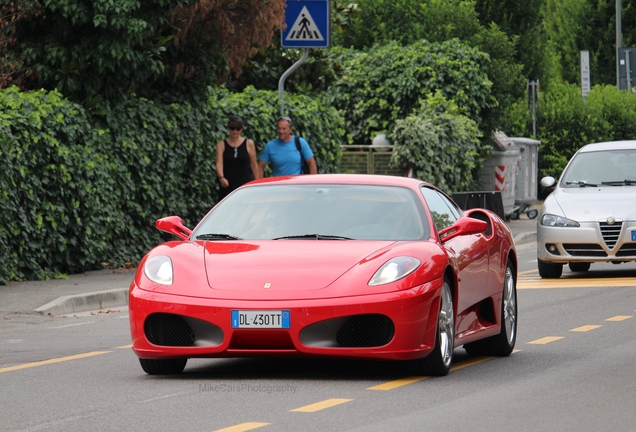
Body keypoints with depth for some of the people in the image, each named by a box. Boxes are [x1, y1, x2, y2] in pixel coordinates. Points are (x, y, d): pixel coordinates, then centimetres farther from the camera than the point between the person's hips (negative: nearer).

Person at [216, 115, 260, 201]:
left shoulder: (249, 144, 6)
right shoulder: (221, 145, 5)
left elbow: (254, 165, 8)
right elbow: (219, 163, -7)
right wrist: (221, 177, -26)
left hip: (245, 184, 0)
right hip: (228, 187, 0)